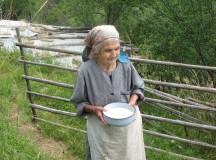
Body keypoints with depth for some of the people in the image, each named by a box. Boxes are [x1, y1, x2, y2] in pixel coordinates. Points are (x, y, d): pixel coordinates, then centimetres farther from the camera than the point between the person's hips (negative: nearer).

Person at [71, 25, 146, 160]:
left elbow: (138, 87, 3)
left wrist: (132, 102, -15)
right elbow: (80, 102, -7)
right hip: (102, 127, -2)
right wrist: (94, 109, -25)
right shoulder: (86, 71, -19)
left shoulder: (125, 65, -13)